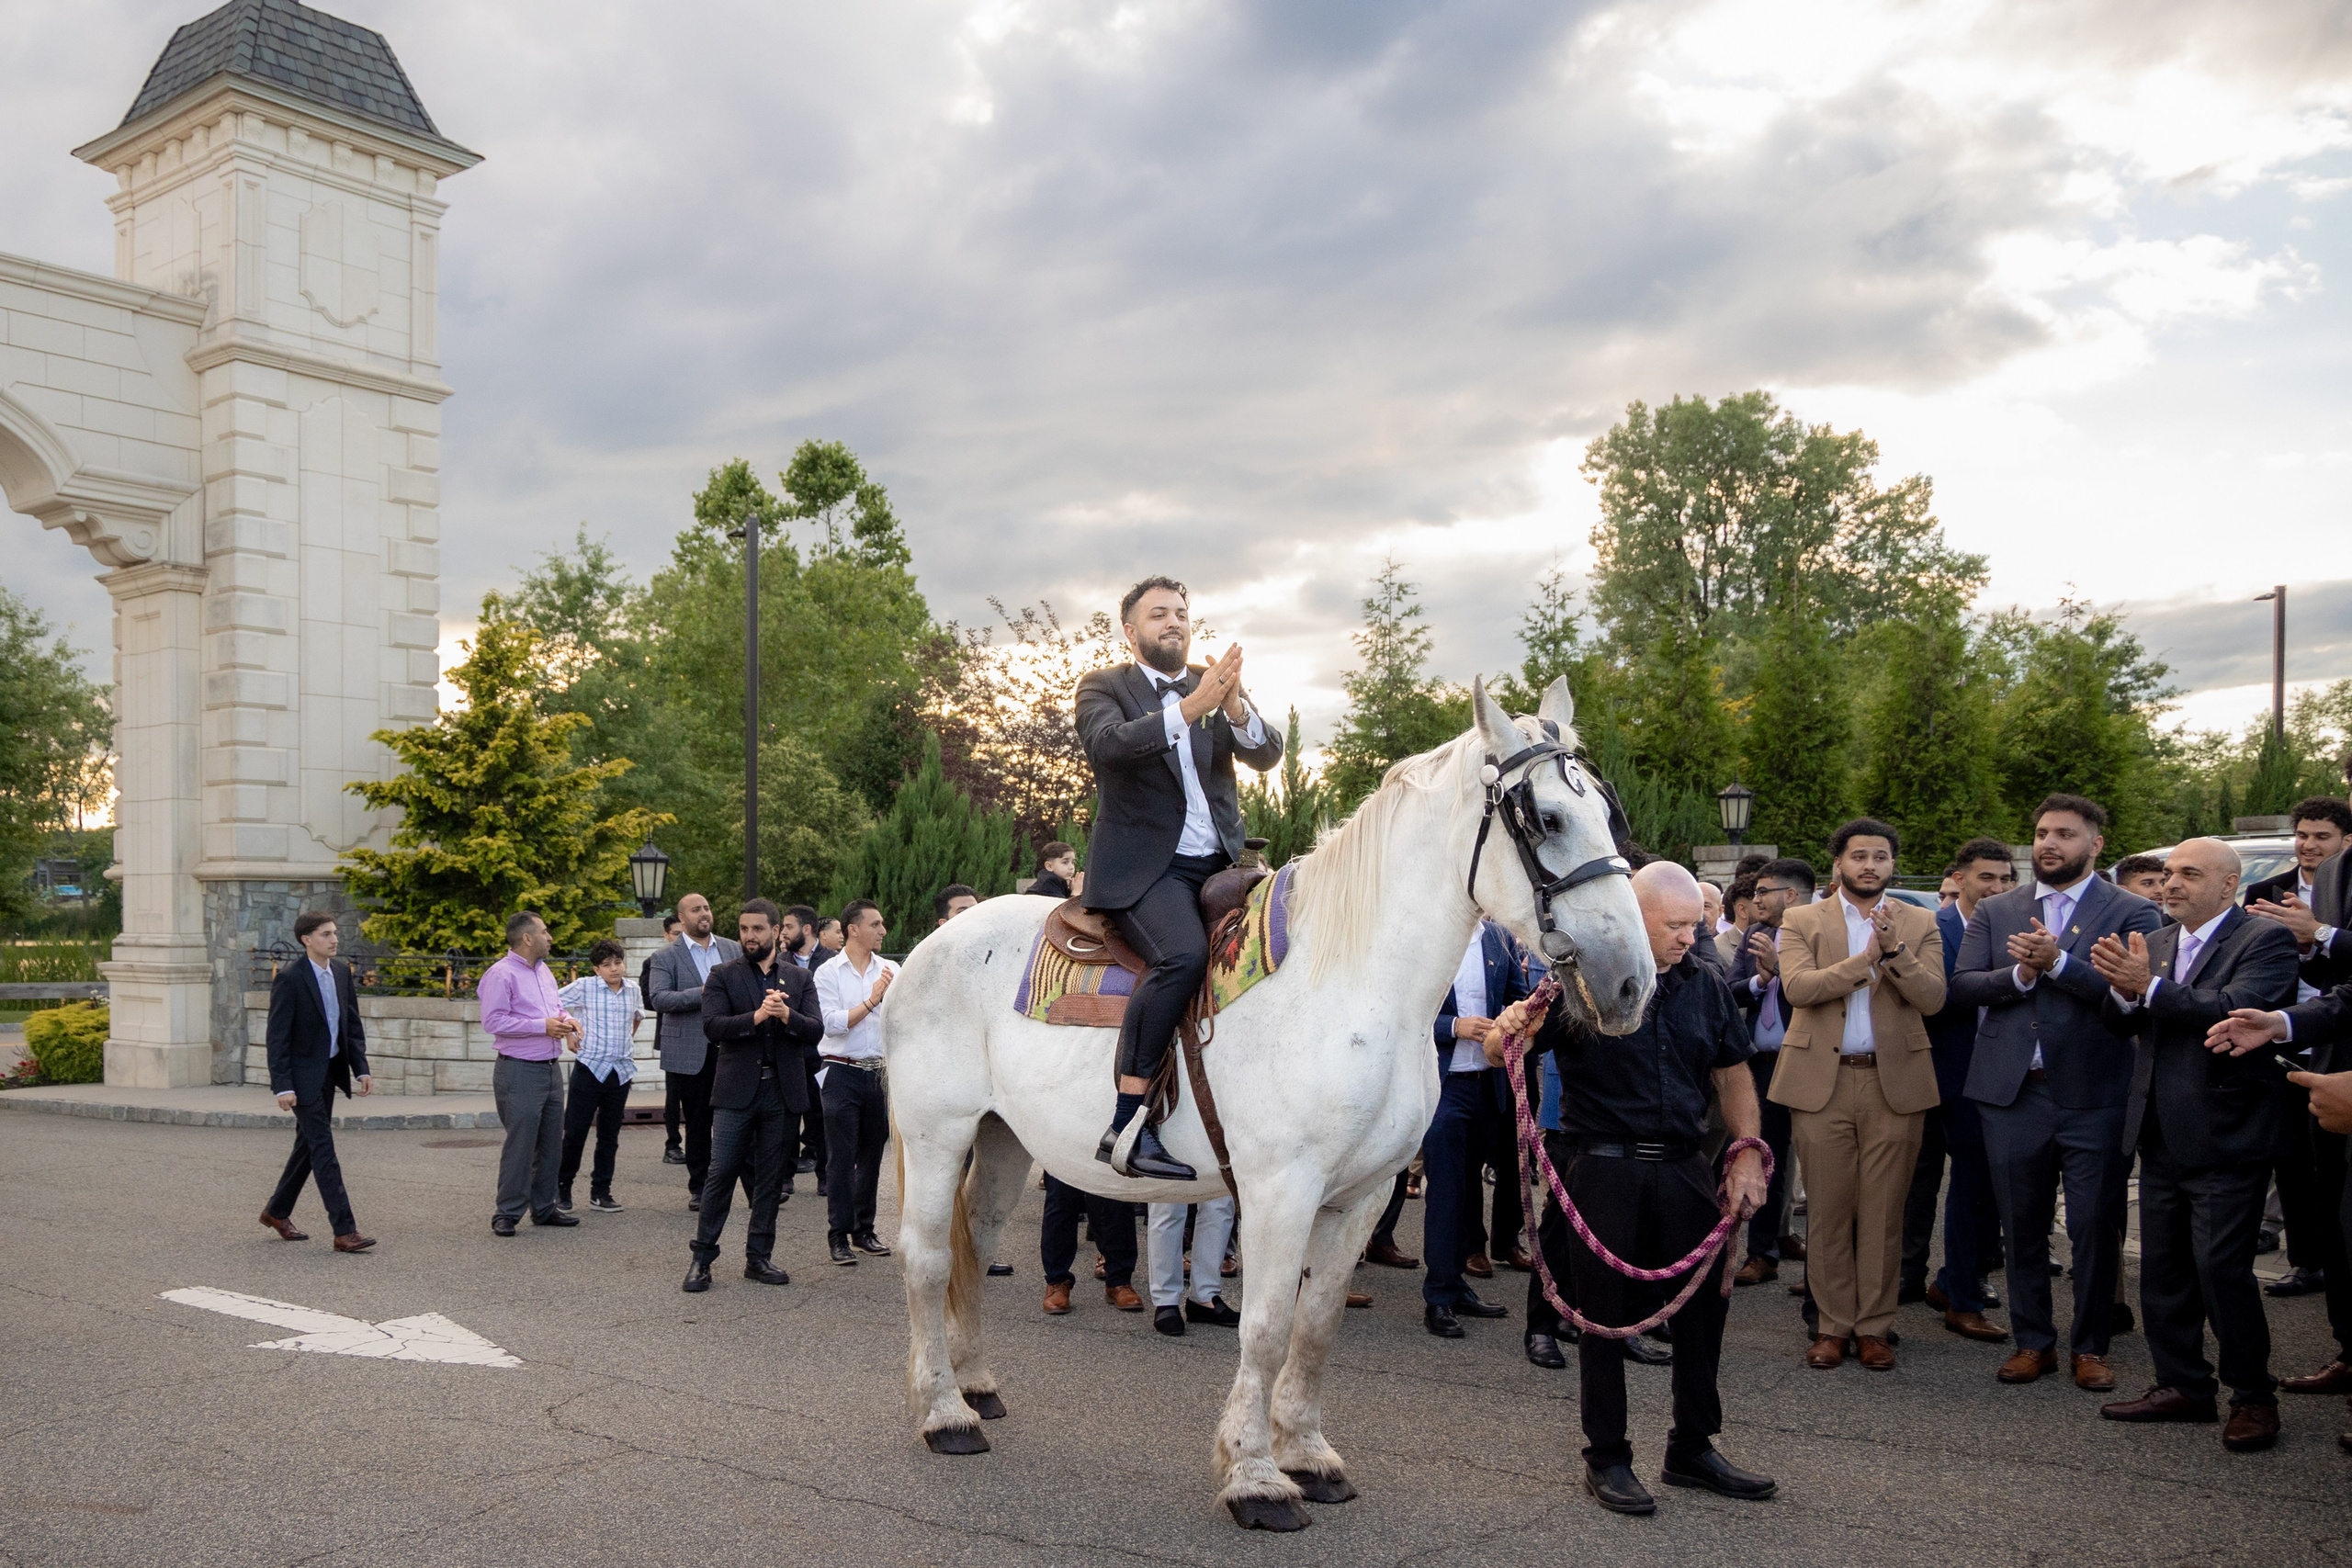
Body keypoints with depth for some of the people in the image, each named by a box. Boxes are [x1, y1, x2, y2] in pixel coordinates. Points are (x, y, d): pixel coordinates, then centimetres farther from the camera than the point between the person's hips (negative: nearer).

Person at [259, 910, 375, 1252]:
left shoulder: (342, 971, 5)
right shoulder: (289, 978, -15)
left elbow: (353, 1023, 11)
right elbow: (278, 1036, -15)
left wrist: (361, 1068, 4)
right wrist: (282, 1086, -19)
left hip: (330, 1070, 7)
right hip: (302, 1073, -7)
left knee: (308, 1143, 18)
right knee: (323, 1149, -9)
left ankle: (277, 1211, 36)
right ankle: (344, 1230, -9)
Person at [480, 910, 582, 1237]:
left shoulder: (544, 971, 16)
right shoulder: (501, 974, -11)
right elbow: (493, 1021, -19)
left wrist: (566, 1020, 5)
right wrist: (543, 1026, -19)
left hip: (551, 1068, 9)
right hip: (520, 1072, -8)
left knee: (551, 1144, 12)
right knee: (520, 1145, -7)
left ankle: (544, 1207, 22)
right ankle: (507, 1213, 2)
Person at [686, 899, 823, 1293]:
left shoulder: (800, 978, 10)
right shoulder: (723, 976, 3)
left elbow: (816, 1031, 0)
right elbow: (713, 1027, -11)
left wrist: (788, 1016, -19)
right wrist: (757, 1016, -23)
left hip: (783, 1093, 2)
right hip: (737, 1092, -2)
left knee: (771, 1179, 9)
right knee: (721, 1174, -4)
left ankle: (759, 1257, 18)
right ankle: (702, 1257, 7)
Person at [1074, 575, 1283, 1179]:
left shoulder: (1214, 685, 18)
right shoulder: (1104, 685, 7)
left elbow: (1267, 755, 3)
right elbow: (1107, 745, -16)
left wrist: (1235, 708, -18)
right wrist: (1190, 707, -27)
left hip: (1220, 863, 5)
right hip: (1143, 867, -5)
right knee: (1184, 954, -32)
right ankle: (1125, 1126, -30)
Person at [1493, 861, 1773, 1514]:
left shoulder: (1706, 985, 7)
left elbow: (1733, 1073, 16)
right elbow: (1500, 1056, -8)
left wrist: (1747, 1153, 6)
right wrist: (1506, 1032, -31)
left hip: (1684, 1167, 5)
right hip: (1601, 1169, -5)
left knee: (1704, 1302, 11)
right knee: (1604, 1312, 5)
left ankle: (1693, 1449, 30)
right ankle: (1606, 1458, 20)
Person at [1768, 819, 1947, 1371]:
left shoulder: (1919, 924, 9)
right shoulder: (1802, 920, 6)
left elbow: (1933, 998, -4)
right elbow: (1798, 987, -11)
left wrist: (1895, 950, -18)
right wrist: (1864, 960, -19)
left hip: (1894, 1082, 1)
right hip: (1821, 1081, -1)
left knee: (1883, 1211, 4)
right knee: (1827, 1210, 4)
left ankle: (1874, 1326, 16)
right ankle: (1833, 1325, 15)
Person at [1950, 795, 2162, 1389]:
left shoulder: (2131, 912, 0)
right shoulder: (1995, 911, 11)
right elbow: (1963, 985, 1)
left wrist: (2057, 963, -23)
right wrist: (2020, 974, -15)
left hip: (2094, 1096, -3)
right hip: (2013, 1093, 3)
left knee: (2095, 1227, 4)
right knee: (2022, 1227, 11)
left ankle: (2090, 1346, 21)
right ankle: (2033, 1341, 24)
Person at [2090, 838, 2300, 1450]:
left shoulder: (2266, 940, -7)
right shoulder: (2155, 944, 13)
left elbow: (2234, 1009, -24)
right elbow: (2124, 1026, 5)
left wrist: (2149, 987, -27)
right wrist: (2123, 990, -16)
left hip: (2225, 1139, -7)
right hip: (2163, 1139, 7)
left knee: (2222, 1267, -6)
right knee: (2163, 1268, 12)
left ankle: (2253, 1396, 10)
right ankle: (2183, 1385, 24)